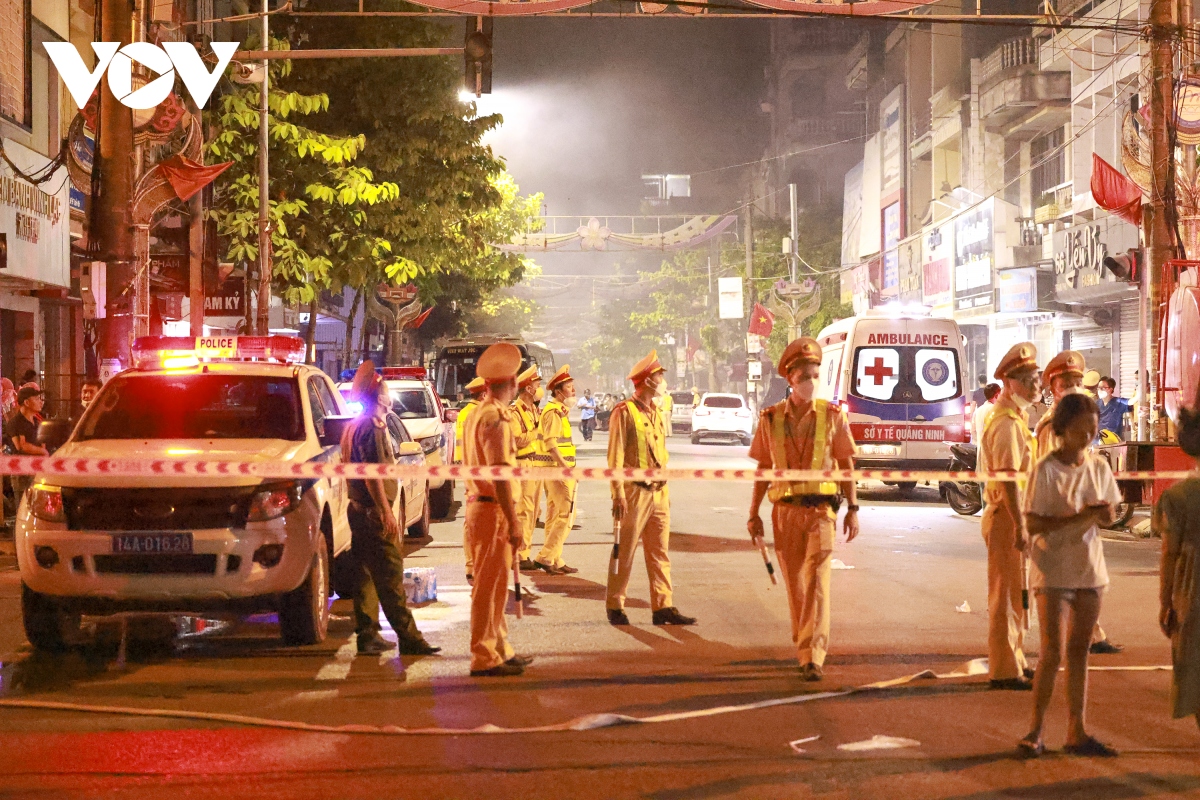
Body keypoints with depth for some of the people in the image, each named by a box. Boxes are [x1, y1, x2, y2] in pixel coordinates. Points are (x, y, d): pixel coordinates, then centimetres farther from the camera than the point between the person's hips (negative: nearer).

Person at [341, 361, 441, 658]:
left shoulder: (354, 427, 16)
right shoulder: (373, 427, -15)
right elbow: (372, 474, -22)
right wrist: (387, 512, -22)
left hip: (358, 509, 10)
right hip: (374, 511, -10)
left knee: (365, 575, 10)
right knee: (390, 576, -9)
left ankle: (367, 635, 13)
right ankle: (408, 638, -8)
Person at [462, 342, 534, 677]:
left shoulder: (477, 414, 16)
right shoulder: (497, 417, -16)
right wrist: (513, 523, -21)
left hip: (477, 504, 10)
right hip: (492, 511, -10)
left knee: (494, 585, 16)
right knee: (489, 585, -6)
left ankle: (500, 650, 25)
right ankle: (484, 658, -2)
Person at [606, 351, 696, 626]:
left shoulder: (656, 413, 15)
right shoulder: (624, 412, -9)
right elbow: (615, 457, -12)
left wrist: (666, 490, 17)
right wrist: (618, 494, -17)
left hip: (658, 493, 7)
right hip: (634, 492, -7)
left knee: (659, 552, 6)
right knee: (624, 553, 0)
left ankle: (663, 607, 8)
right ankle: (615, 607, 9)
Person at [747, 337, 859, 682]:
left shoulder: (832, 415, 1)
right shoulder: (771, 418, 5)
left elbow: (846, 465, 5)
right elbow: (763, 468, 10)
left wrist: (853, 508, 0)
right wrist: (754, 513, 8)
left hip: (820, 510, -2)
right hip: (785, 510, 2)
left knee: (816, 581, -12)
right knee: (795, 584, 9)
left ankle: (813, 657, -16)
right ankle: (805, 650, 23)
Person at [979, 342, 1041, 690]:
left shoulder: (1016, 419, 16)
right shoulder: (1007, 424, -17)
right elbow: (1008, 479, -23)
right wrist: (1020, 526, -25)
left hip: (1014, 516, 10)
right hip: (1007, 518, -10)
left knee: (1017, 594, 17)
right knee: (1007, 594, -5)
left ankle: (1014, 661, 26)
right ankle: (1004, 671, 0)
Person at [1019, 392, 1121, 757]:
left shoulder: (1099, 467, 4)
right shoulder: (1046, 469, -12)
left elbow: (1108, 514, 13)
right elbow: (1033, 524, -16)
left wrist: (1106, 515, -11)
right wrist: (1081, 516, -24)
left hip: (1089, 568, 5)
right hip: (1053, 570, -5)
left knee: (1079, 650, 9)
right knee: (1053, 651, -8)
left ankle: (1076, 733, 14)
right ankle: (1035, 730, 4)